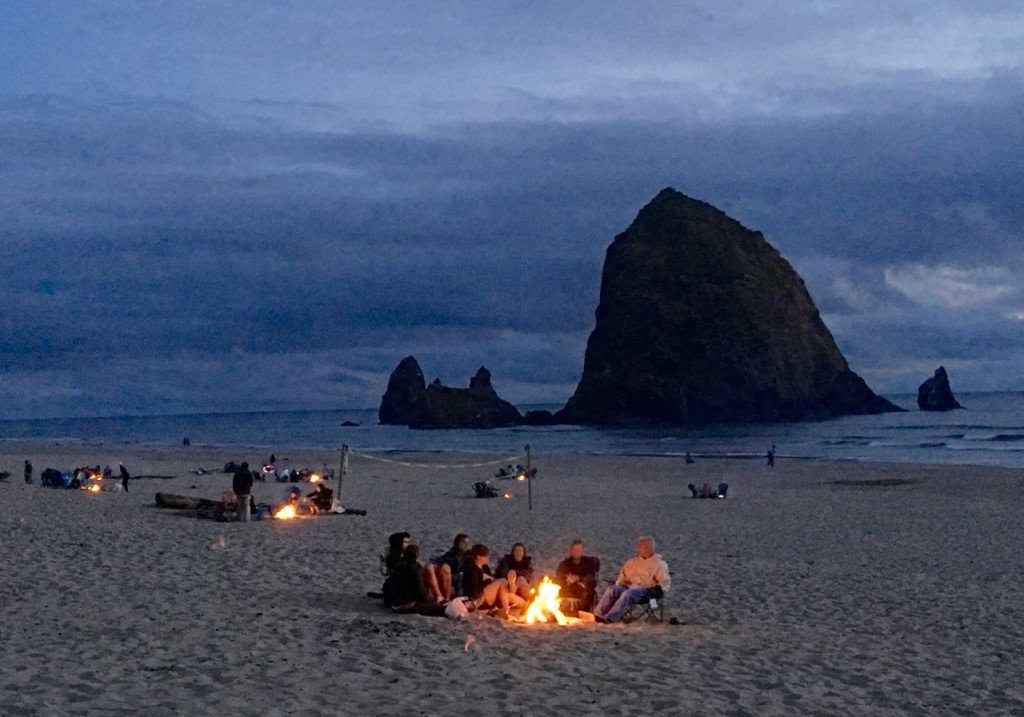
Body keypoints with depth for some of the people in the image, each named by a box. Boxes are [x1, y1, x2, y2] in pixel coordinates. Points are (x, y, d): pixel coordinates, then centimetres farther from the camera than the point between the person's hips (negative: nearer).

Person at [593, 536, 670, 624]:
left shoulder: (659, 563, 10)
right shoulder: (631, 562, 27)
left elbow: (665, 581, 2)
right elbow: (623, 576, 32)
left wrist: (659, 588, -20)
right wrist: (618, 583, 8)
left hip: (646, 590, -5)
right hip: (629, 587, 5)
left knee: (628, 593, -37)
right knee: (611, 589, -24)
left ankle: (610, 618, -52)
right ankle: (598, 615, -40)